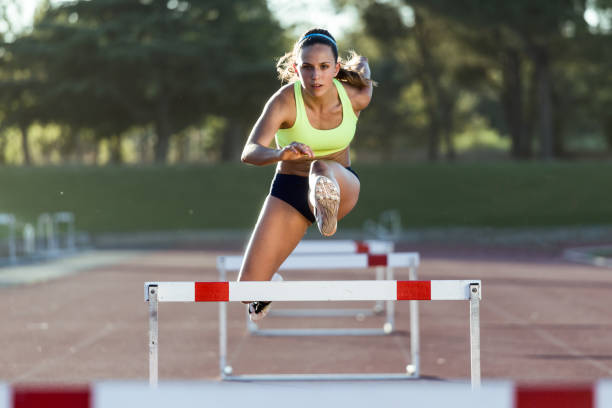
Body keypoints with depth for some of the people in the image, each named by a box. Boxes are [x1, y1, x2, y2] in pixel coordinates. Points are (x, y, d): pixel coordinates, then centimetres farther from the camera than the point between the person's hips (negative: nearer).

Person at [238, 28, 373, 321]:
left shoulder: (355, 97, -16)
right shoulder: (285, 101, -24)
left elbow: (362, 62, 9)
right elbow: (249, 153, -38)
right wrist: (281, 154, -58)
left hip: (343, 185, 0)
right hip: (289, 189, 0)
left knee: (324, 169, -39)